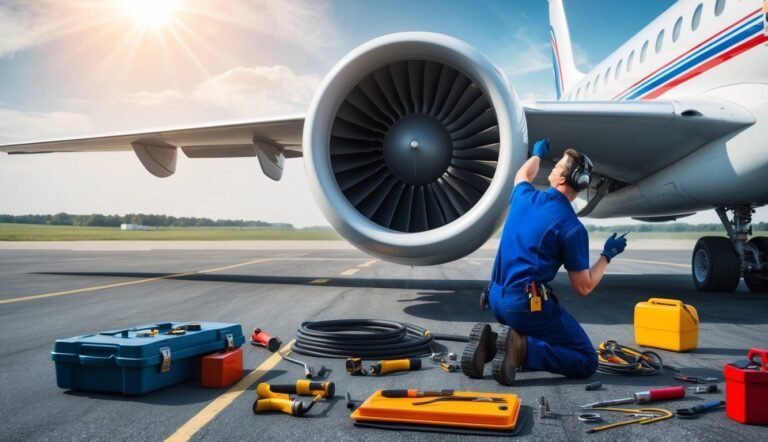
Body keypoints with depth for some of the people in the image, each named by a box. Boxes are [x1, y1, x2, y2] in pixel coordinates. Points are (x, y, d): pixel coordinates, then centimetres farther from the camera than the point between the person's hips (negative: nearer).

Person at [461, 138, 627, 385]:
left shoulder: (525, 197, 3)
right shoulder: (572, 228, -13)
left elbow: (522, 175, 32)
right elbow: (583, 288, -5)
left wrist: (538, 153, 51)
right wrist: (607, 256, 9)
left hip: (496, 298, 7)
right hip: (528, 305, -7)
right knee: (586, 361, 6)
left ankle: (491, 343, 4)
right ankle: (522, 349, -17)